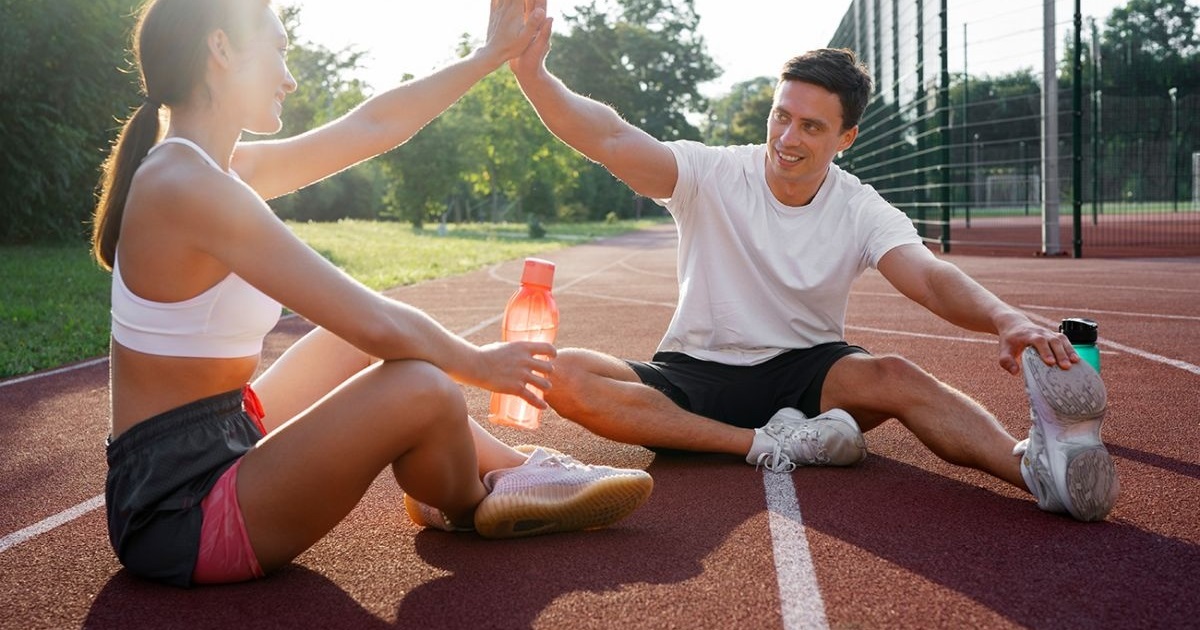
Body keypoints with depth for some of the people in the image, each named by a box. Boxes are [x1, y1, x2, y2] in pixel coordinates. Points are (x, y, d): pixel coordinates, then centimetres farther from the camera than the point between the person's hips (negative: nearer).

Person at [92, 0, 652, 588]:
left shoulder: (212, 166, 6)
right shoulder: (190, 186, -23)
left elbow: (372, 126, 13)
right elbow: (377, 325, -24)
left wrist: (492, 54, 17)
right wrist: (479, 364, -7)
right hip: (179, 513, -10)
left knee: (369, 335, 18)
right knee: (423, 390, -22)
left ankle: (519, 469, 20)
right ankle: (473, 507, 12)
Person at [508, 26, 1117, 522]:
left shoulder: (861, 211, -5)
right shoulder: (710, 175, -7)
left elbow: (930, 278, -22)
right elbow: (611, 140, -22)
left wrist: (1005, 319, -44)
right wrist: (532, 72, -39)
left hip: (804, 373, 0)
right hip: (693, 377, 0)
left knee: (896, 376, -33)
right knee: (565, 375, -29)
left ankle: (1039, 463, -58)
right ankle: (769, 445, -33)